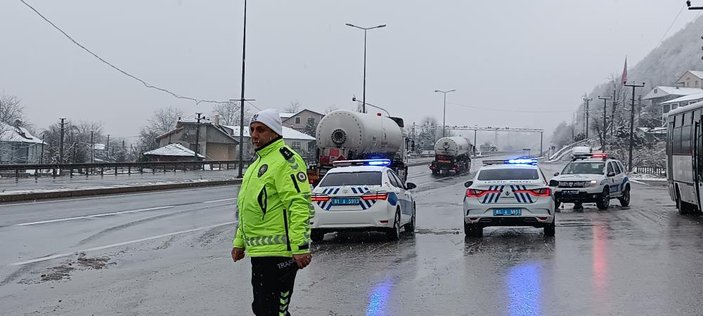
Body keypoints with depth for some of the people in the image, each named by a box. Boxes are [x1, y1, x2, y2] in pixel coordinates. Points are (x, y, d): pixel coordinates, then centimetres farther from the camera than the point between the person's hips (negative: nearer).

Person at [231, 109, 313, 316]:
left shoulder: (285, 159, -12)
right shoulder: (258, 163, 21)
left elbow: (299, 205, -20)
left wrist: (300, 247, -26)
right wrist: (240, 242, 26)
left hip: (278, 252, -10)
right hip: (259, 252, 10)